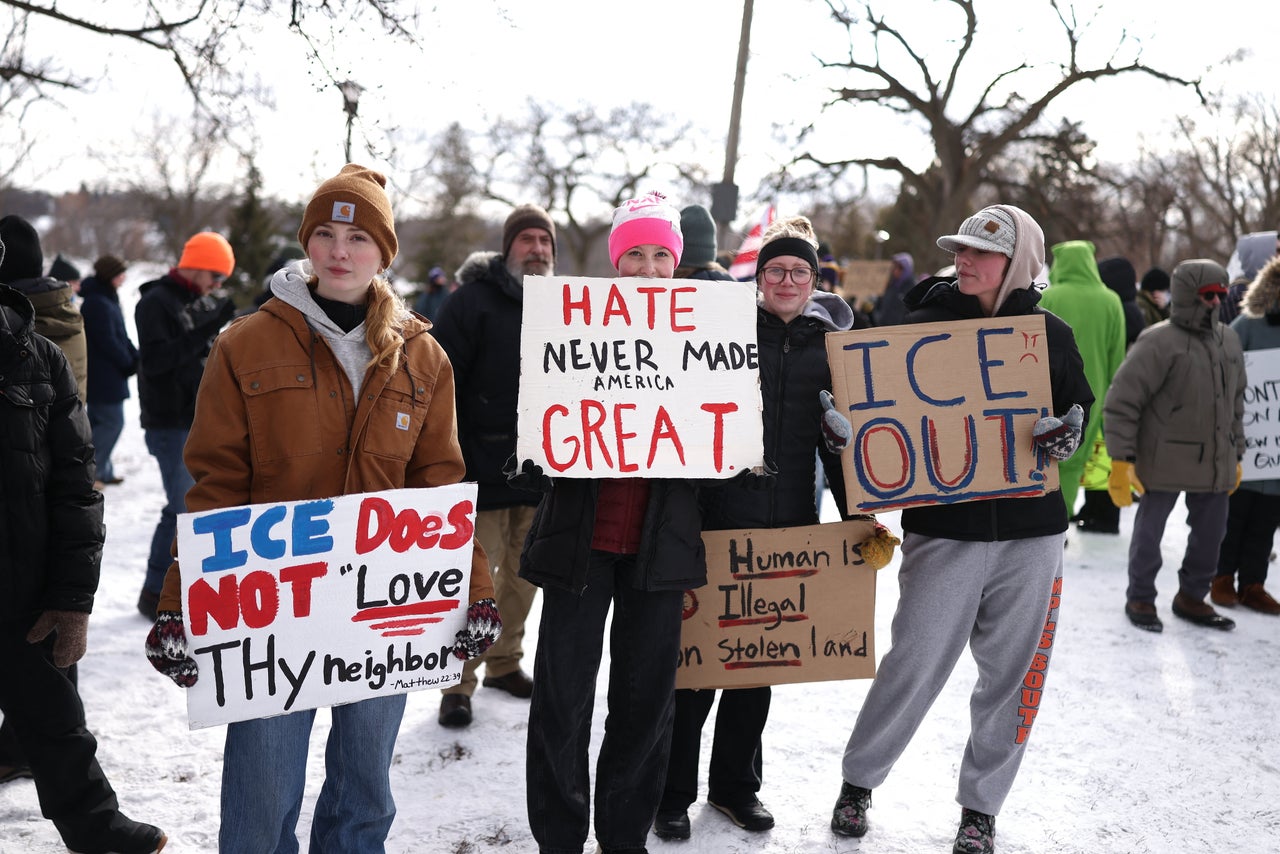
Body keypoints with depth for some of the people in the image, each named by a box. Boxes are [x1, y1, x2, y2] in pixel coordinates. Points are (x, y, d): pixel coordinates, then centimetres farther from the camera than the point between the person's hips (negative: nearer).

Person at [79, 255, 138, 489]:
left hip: (105, 376, 11)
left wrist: (134, 357, 3)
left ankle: (103, 472, 21)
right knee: (112, 422, -8)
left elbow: (120, 335, 16)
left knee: (100, 421, 14)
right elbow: (107, 341, -19)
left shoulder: (107, 300, 15)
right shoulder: (97, 304, -18)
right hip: (104, 377, -11)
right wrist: (130, 364, -9)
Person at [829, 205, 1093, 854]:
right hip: (942, 526, -2)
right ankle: (858, 781, 23)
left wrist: (1066, 435, -11)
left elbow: (1078, 412, 12)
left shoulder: (1049, 333, 5)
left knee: (1011, 675, 9)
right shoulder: (924, 324, 0)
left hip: (1031, 532, 2)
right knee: (913, 665, 0)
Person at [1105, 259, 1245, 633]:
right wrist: (1121, 460, -19)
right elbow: (1121, 401, -16)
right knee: (1149, 533, 7)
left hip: (1215, 464, 7)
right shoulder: (1159, 342, -15)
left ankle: (1191, 598, 33)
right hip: (1165, 463, -6)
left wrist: (1236, 455, 18)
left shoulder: (1229, 340, 9)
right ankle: (1140, 599, 25)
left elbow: (1236, 403, 19)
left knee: (1210, 535, 14)